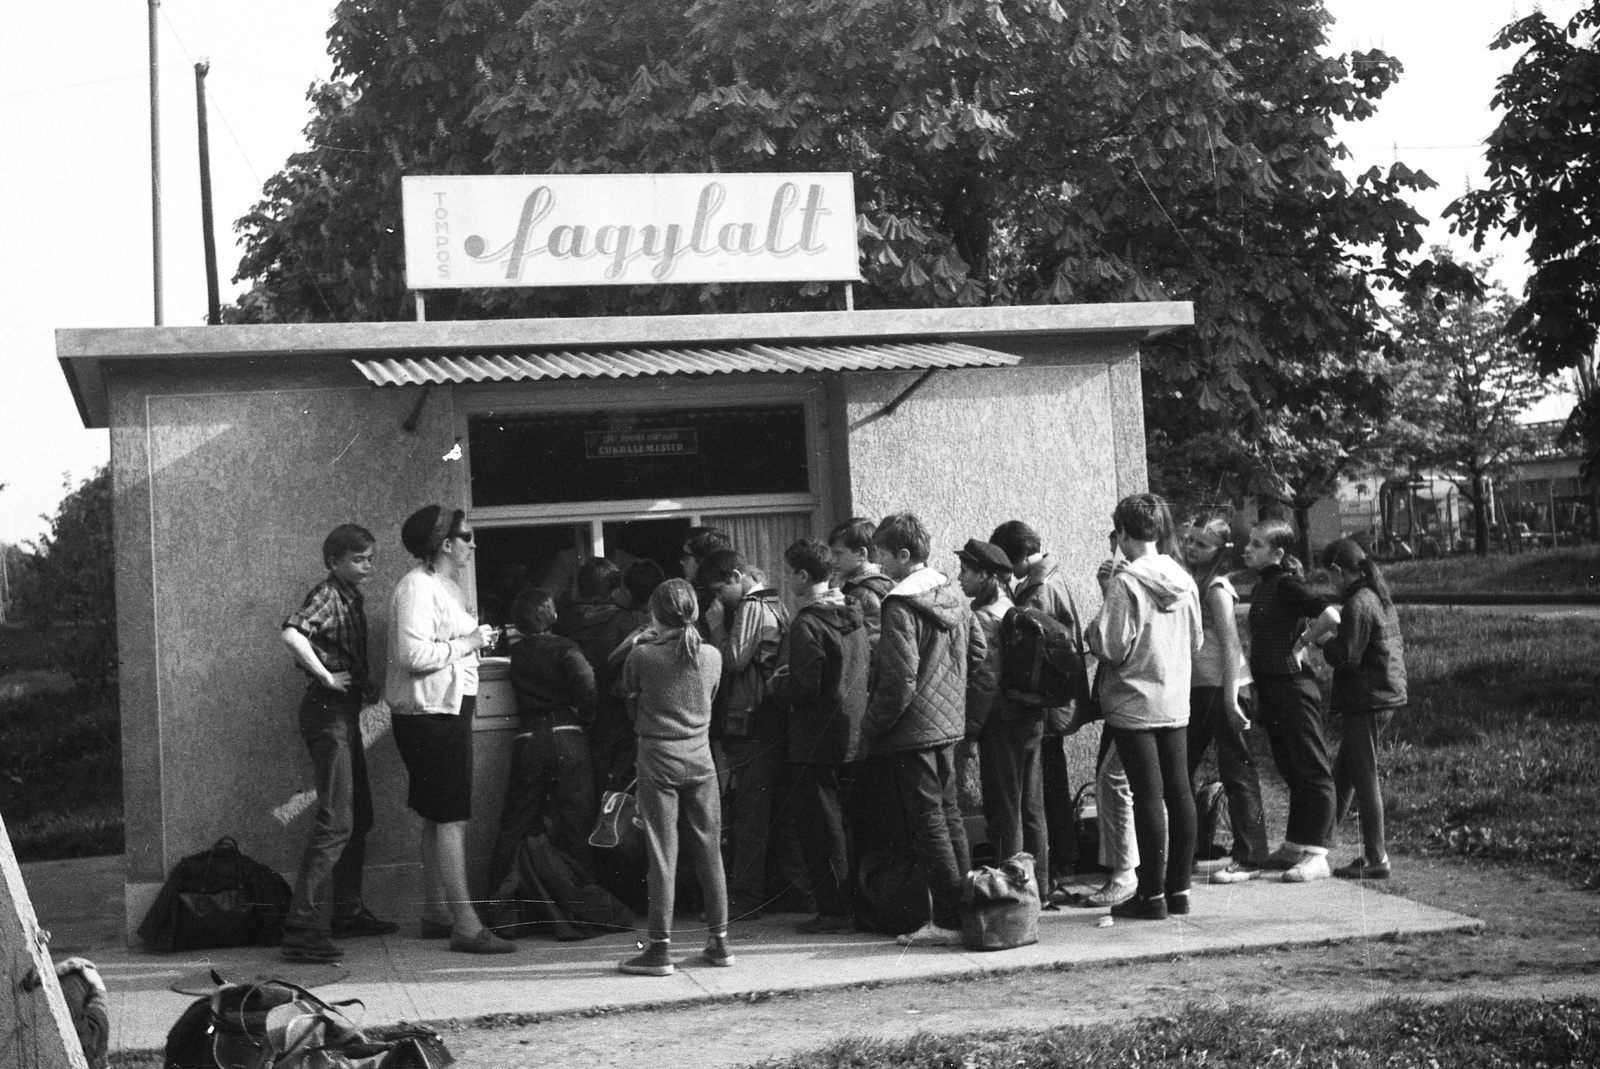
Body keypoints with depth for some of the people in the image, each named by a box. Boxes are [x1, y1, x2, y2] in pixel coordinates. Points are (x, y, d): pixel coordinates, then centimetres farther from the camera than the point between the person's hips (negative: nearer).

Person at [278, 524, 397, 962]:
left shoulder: (352, 598, 16)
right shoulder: (327, 595, -12)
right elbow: (292, 632, -31)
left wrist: (365, 684, 12)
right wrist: (326, 677, -23)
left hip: (345, 712, 10)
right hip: (327, 711, -10)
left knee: (359, 816, 18)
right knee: (335, 822, -14)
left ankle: (347, 912, 29)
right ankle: (302, 930, -16)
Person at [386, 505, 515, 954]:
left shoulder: (446, 586, 16)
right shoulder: (416, 587, -14)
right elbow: (414, 655, -24)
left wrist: (477, 639, 6)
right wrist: (468, 643, -16)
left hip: (450, 710, 10)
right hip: (428, 712, -10)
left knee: (439, 818, 13)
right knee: (450, 819, -11)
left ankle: (436, 914, 21)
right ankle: (465, 925, -11)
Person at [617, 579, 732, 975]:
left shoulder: (641, 655, -10)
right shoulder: (711, 656, -1)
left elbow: (629, 694, 7)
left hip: (658, 758, -3)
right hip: (700, 757, 3)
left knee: (662, 856, -1)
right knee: (709, 852, 11)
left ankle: (661, 949, 1)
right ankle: (719, 940, 17)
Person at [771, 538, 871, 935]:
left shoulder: (807, 624, -17)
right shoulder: (854, 616, 8)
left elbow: (805, 689, -22)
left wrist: (777, 683, -1)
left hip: (818, 741, -8)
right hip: (856, 735, 8)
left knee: (820, 827, -1)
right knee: (848, 822, 16)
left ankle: (835, 911, 1)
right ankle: (856, 903, 21)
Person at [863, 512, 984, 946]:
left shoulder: (901, 606, -19)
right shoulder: (953, 593, 6)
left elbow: (900, 680, -22)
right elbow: (978, 649, 14)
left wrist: (872, 726, -10)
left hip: (913, 730, -8)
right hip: (949, 720, 8)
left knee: (927, 821, -3)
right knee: (949, 812, 16)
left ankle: (948, 921, 0)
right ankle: (966, 907, 22)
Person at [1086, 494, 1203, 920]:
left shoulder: (1126, 583, -14)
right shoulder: (1183, 580, 4)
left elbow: (1110, 647, -16)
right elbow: (1195, 641, 13)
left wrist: (1106, 600, -1)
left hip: (1134, 704, -6)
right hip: (1176, 702, 6)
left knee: (1148, 797, -3)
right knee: (1179, 793, 8)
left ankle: (1152, 895, 1)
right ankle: (1178, 888, 16)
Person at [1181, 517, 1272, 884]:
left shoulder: (1217, 588, -13)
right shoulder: (1191, 582, 11)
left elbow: (1230, 644, -17)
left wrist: (1231, 697, -20)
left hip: (1222, 687, -9)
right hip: (1197, 688, 9)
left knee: (1237, 771, -2)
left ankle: (1250, 858, 4)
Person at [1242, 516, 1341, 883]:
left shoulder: (1286, 584, -14)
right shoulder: (1261, 587, 13)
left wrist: (1300, 648, -14)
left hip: (1293, 686, -10)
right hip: (1270, 688, 10)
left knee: (1312, 771, -4)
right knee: (1290, 770, 15)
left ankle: (1315, 854, -2)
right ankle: (1293, 848, 24)